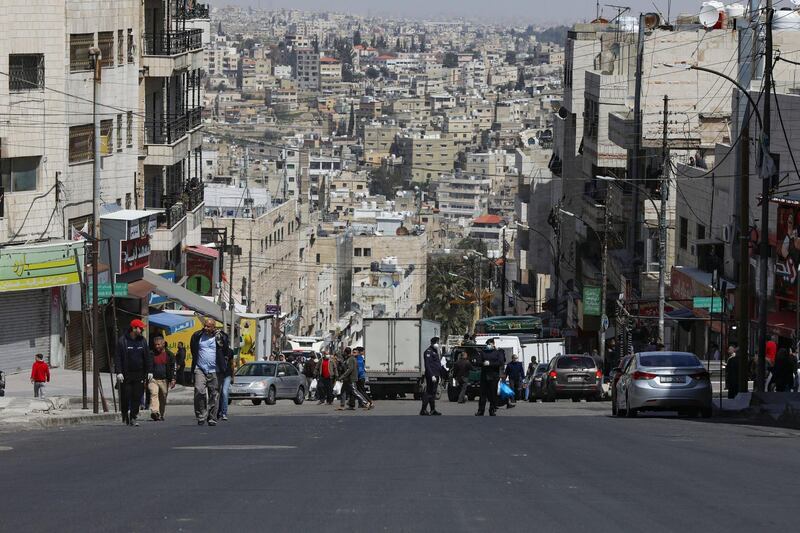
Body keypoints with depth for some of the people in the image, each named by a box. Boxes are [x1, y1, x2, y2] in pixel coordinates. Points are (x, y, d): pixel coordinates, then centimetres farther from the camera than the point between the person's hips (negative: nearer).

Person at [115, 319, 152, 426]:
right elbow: (117, 358, -5)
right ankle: (125, 414, 18)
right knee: (125, 397, -1)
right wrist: (119, 372, -12)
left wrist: (149, 371, 6)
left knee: (137, 397, -2)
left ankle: (133, 417, 3)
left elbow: (147, 357, 13)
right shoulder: (122, 341, -3)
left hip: (139, 374, 3)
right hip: (126, 375, -3)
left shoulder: (143, 341, 10)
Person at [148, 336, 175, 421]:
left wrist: (173, 379, -5)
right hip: (153, 379, 0)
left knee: (163, 398, 7)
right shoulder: (151, 354, 9)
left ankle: (161, 415, 19)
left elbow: (173, 368, 5)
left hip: (164, 380, 0)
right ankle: (154, 412, -35)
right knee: (153, 393, -22)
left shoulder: (169, 355, 5)